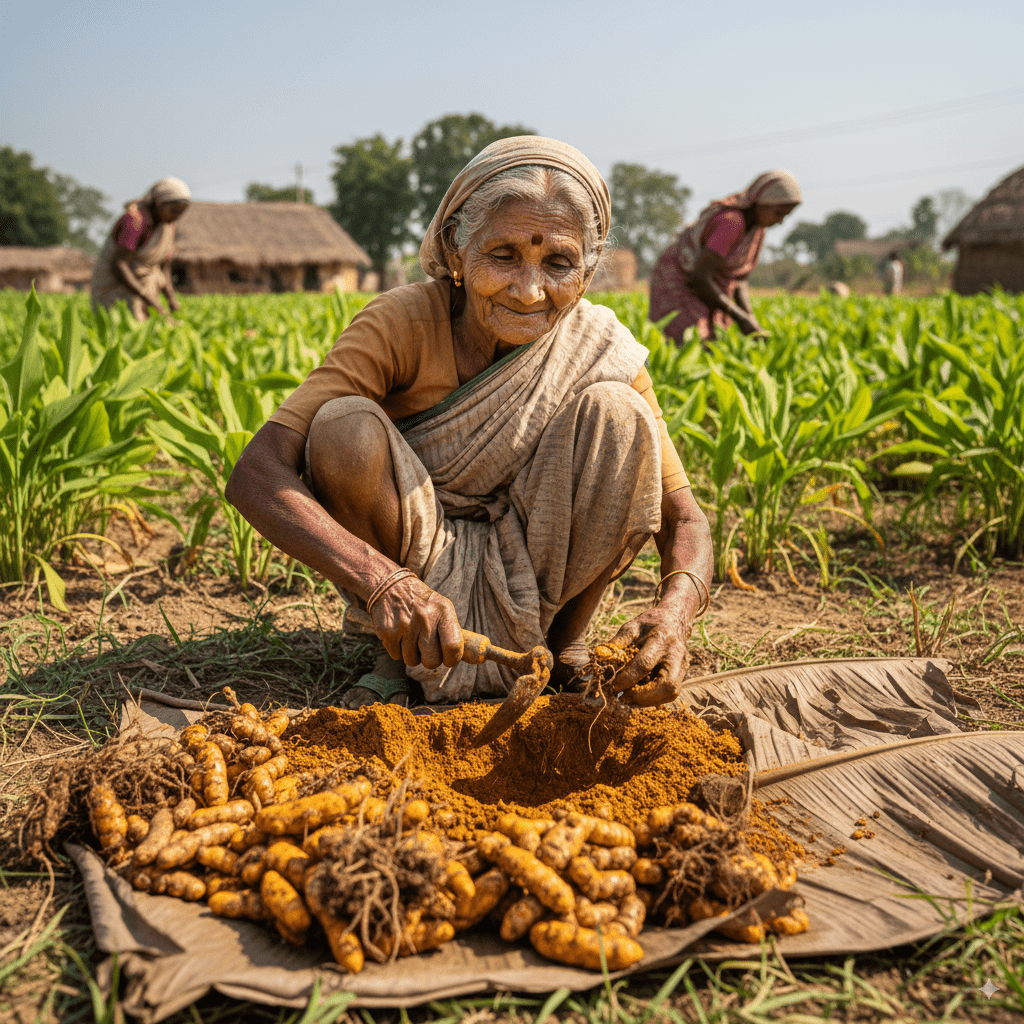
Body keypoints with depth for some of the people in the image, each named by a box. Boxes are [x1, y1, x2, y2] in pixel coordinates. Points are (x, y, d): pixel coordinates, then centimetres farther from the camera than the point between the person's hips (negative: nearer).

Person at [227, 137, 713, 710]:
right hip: (415, 570, -1)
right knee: (346, 427, -29)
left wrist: (676, 609, -37)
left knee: (618, 415, -22)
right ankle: (400, 652, -6)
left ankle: (562, 645, -3)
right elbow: (254, 475, -31)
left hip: (534, 573, 1)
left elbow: (685, 520, -13)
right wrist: (383, 581, -48)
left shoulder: (601, 353, -15)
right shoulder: (403, 324, -22)